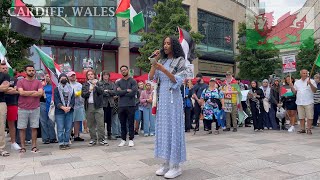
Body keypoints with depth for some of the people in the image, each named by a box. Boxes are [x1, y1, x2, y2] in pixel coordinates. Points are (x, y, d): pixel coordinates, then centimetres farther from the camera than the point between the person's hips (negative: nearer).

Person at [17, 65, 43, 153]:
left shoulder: (38, 82, 6)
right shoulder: (20, 82, 3)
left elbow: (40, 93, -9)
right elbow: (21, 93, -12)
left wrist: (26, 93, -9)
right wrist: (34, 91, -8)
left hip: (35, 108, 1)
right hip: (23, 109, -1)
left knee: (34, 128, 5)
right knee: (22, 128, 4)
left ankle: (34, 146, 12)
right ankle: (23, 147, 13)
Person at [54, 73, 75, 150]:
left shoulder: (71, 89, 14)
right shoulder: (56, 89, 6)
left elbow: (73, 99, 5)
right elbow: (56, 100, -3)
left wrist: (69, 107, -12)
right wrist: (63, 107, -17)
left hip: (69, 111, 3)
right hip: (59, 111, -2)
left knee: (68, 128, 4)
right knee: (60, 128, -3)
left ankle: (66, 142, 12)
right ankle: (61, 143, 4)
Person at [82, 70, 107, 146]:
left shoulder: (98, 83, 8)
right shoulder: (85, 85, 12)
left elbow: (101, 91, -7)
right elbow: (83, 95, 1)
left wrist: (95, 85, -19)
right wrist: (89, 91, -14)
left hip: (98, 106, -2)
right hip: (89, 106, 2)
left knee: (100, 124, -5)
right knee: (91, 124, 6)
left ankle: (101, 139, 1)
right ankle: (93, 139, 16)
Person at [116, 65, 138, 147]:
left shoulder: (133, 81, 2)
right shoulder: (118, 82, 11)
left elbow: (134, 92, -12)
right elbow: (118, 92, -5)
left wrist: (122, 92, -5)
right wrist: (127, 90, -10)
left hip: (131, 105, -3)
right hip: (121, 106, 3)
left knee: (131, 123, 3)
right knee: (122, 124, 9)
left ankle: (131, 140, 11)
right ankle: (123, 139, 18)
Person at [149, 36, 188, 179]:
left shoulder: (180, 61, -1)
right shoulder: (162, 61, 13)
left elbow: (178, 80, -11)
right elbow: (151, 78, 5)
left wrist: (163, 69, -21)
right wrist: (155, 61, -2)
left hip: (173, 98, -6)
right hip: (162, 98, 6)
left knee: (173, 128, -4)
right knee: (163, 128, 6)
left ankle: (176, 166, 3)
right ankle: (167, 163, 15)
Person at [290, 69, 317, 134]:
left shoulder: (311, 81, 2)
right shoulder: (297, 82, 13)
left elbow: (314, 90, -8)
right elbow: (295, 92, 12)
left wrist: (310, 84, -19)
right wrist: (292, 87, -4)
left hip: (309, 102, -3)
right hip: (299, 102, 4)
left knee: (310, 117, -3)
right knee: (301, 117, 8)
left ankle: (309, 129, 3)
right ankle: (302, 129, 17)